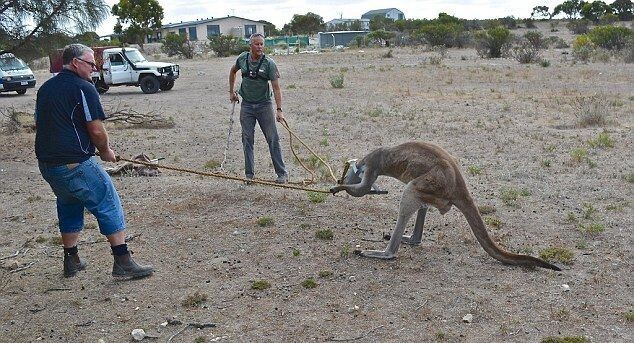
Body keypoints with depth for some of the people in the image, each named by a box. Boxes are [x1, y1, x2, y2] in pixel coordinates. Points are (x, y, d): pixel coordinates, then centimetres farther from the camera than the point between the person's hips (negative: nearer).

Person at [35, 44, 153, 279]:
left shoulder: (45, 88, 15)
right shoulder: (83, 88, -9)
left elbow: (40, 125, 22)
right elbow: (96, 130, -13)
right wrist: (106, 151, 4)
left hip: (46, 163, 9)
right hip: (75, 164, -8)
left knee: (69, 206, 23)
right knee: (108, 204, -1)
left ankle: (71, 261, 28)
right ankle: (122, 262, -3)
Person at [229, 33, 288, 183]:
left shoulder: (269, 63, -11)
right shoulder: (242, 58, -1)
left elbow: (276, 88, -14)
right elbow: (233, 71, 21)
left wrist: (279, 109, -22)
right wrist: (231, 91, 19)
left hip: (264, 105, -3)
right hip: (246, 105, 3)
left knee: (273, 139, -2)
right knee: (247, 140, 4)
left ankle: (282, 174, 5)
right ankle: (249, 175, 13)